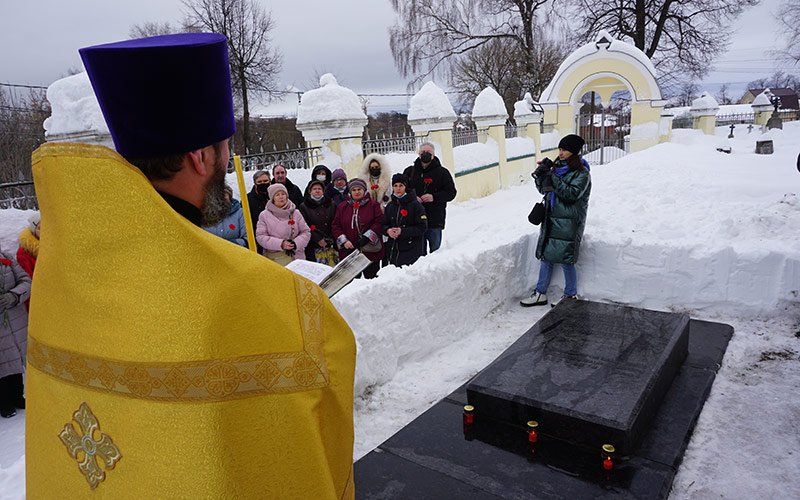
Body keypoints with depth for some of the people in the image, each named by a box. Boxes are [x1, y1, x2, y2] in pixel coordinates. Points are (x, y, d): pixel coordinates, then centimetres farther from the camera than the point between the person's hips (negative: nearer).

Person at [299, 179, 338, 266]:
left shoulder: (331, 205, 15)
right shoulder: (304, 207, 6)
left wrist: (332, 238, -6)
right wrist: (318, 239, -13)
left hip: (330, 245, 2)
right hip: (313, 247, -2)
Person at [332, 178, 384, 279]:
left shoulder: (373, 205, 4)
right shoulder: (342, 207, 13)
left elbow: (379, 222, -5)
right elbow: (336, 226, 10)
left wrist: (366, 238, -14)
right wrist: (344, 241, -7)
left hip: (370, 252, -2)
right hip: (348, 252, 2)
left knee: (371, 277, 2)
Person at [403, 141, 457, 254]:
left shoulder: (442, 172, 3)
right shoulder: (409, 172, 10)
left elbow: (451, 192, 0)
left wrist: (434, 197, -15)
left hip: (435, 219, -2)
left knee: (435, 248, 5)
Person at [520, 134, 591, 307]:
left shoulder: (582, 173, -7)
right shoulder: (558, 167, 12)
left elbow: (572, 194, -20)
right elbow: (543, 189, 14)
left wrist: (551, 177, -22)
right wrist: (541, 174, -5)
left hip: (569, 223, -6)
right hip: (550, 220, 7)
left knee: (565, 260, -4)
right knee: (545, 257, 10)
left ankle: (571, 296, 15)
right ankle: (540, 294, 20)